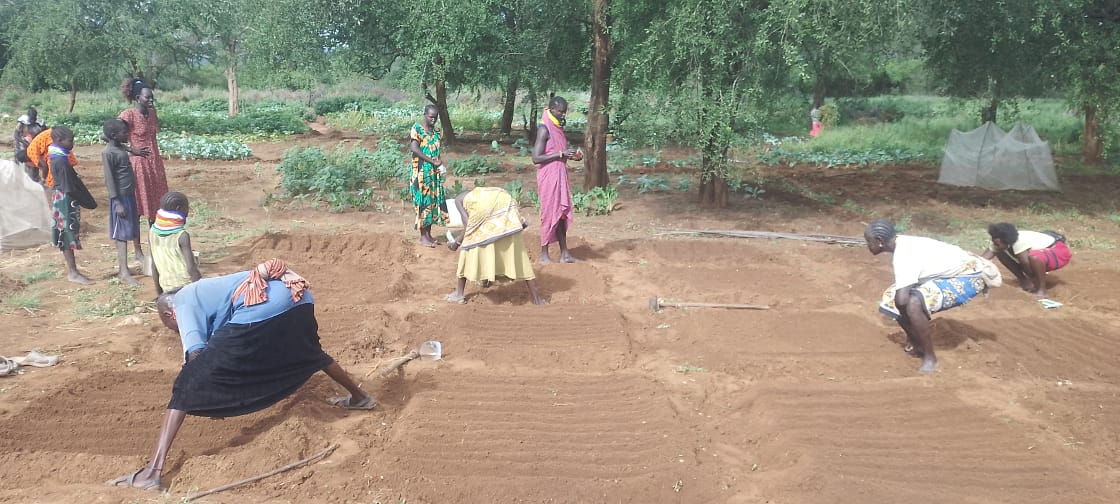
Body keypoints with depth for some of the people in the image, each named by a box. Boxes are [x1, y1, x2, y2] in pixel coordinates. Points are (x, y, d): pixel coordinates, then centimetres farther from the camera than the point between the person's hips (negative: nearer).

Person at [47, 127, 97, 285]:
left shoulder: (57, 158, 9)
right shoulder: (61, 161, -21)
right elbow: (69, 188, -21)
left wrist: (86, 200, 14)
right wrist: (86, 201, -11)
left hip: (63, 200, 10)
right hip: (66, 201, -10)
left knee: (66, 235, 13)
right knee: (69, 234, -4)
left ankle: (71, 270, 21)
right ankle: (73, 273, 1)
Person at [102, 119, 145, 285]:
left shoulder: (120, 148, 8)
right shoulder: (108, 153, -18)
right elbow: (109, 179, -19)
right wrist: (117, 202, -21)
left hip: (131, 194, 9)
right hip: (120, 197, -9)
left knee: (135, 226, 25)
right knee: (122, 233, -7)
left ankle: (139, 253, 46)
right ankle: (124, 272, -5)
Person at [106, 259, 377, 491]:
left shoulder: (183, 304, 16)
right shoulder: (203, 292, 40)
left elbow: (197, 356, 2)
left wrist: (209, 402, 16)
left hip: (261, 311, -9)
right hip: (298, 299, 9)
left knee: (189, 382, -1)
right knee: (309, 354, 39)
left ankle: (153, 470, -7)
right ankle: (361, 397, 60)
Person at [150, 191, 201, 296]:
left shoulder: (152, 232, 1)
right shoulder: (182, 236, -17)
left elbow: (154, 265, 7)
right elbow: (191, 269, -19)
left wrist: (159, 293, 16)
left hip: (167, 288, 7)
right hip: (186, 286, -7)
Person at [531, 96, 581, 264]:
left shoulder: (558, 128, 12)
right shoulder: (544, 129, -14)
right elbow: (536, 158, -21)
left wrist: (570, 155, 3)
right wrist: (561, 154, -22)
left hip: (560, 177, 8)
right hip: (549, 177, -8)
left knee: (562, 213, 10)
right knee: (550, 213, -2)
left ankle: (564, 253, 16)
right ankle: (544, 255, 8)